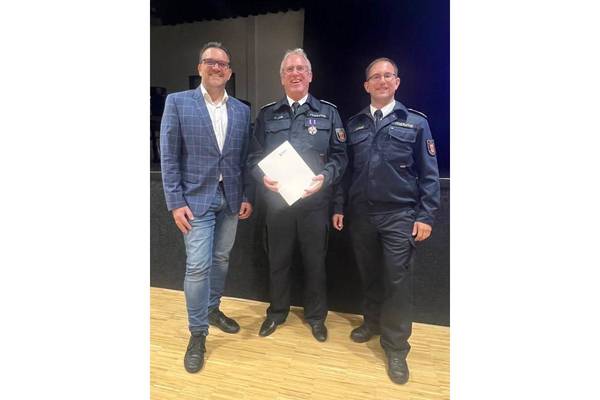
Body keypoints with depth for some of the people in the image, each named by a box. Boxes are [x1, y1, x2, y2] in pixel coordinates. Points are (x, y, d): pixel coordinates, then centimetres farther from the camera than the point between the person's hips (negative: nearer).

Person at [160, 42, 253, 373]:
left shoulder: (242, 110, 7)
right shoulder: (177, 102, -3)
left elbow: (245, 158, 9)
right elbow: (168, 156, -6)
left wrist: (247, 196, 5)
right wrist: (176, 202, -11)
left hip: (231, 198, 4)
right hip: (197, 198, -4)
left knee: (221, 259, 15)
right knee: (198, 266, -2)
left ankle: (212, 309, 37)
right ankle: (197, 333, 17)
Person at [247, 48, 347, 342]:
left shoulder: (328, 113, 3)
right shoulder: (266, 114, 7)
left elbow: (339, 155, 1)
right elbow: (254, 157, 6)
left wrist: (324, 178, -18)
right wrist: (263, 177, -15)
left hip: (315, 201, -1)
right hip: (277, 200, 1)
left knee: (315, 262, 12)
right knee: (278, 261, 14)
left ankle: (316, 315, 34)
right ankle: (277, 312, 37)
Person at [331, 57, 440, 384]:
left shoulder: (416, 122, 2)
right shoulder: (354, 124, 9)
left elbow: (429, 173, -1)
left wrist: (426, 215, -7)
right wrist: (338, 206, 6)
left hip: (399, 214, -2)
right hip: (360, 213, 3)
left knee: (397, 280, 0)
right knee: (368, 275, 15)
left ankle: (396, 348, 16)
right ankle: (372, 321, 38)